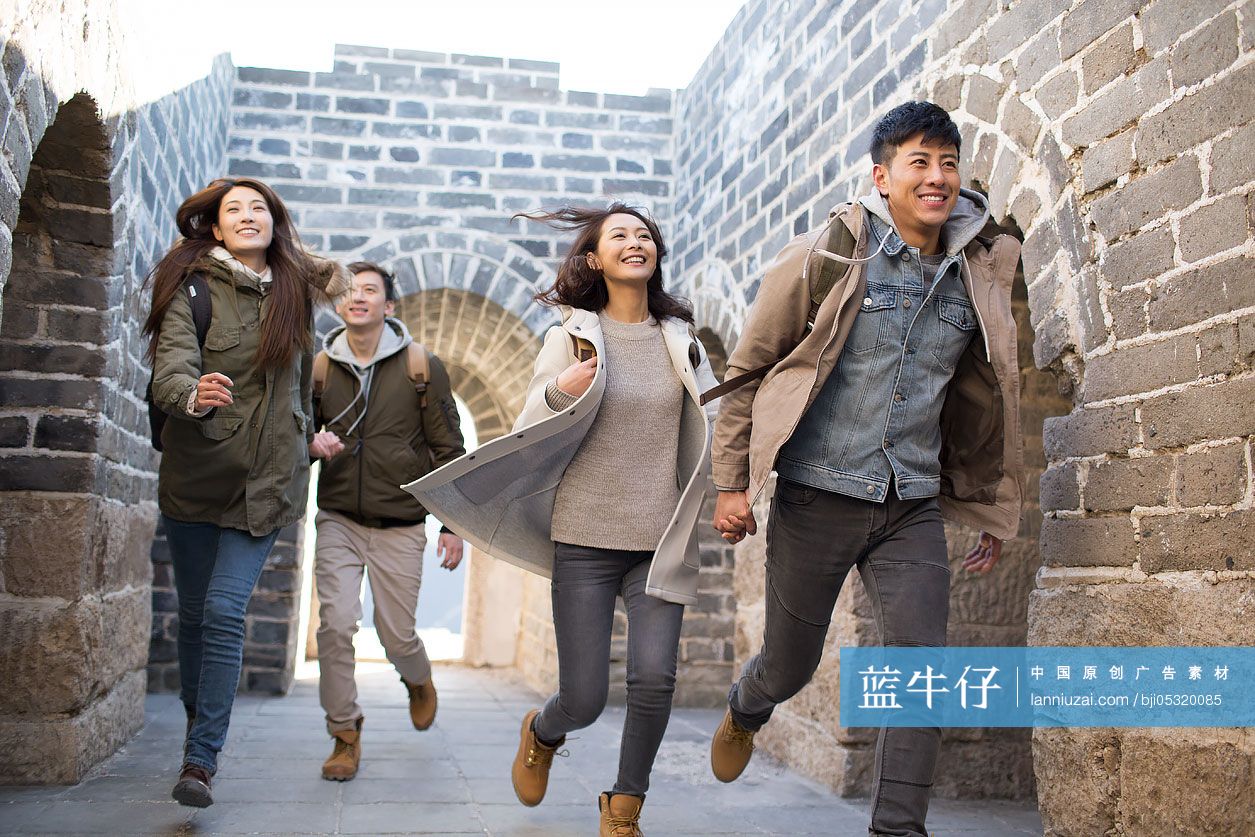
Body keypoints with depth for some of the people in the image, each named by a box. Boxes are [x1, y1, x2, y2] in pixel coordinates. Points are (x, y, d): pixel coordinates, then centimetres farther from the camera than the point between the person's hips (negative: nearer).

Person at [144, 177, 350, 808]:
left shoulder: (296, 288, 6)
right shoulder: (193, 289, -4)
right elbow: (171, 368, -18)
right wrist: (193, 394, -42)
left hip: (266, 478, 0)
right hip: (194, 471, 0)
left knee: (224, 611, -10)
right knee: (194, 612, 10)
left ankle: (202, 760, -6)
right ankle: (196, 727, 32)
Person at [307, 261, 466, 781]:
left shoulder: (419, 366, -2)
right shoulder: (322, 366, 3)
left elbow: (448, 449, 1)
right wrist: (313, 443, -8)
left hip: (400, 526, -1)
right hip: (339, 520, 2)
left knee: (396, 635, 3)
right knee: (336, 626, -10)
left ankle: (419, 682, 38)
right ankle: (344, 735, 8)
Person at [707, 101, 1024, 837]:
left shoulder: (979, 278, 4)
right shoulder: (826, 257, -6)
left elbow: (985, 405, 15)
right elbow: (750, 370, 0)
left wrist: (994, 514, 16)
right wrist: (732, 482, -4)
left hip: (913, 507, 3)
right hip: (817, 498, -2)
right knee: (791, 665, 11)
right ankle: (745, 714, 47)